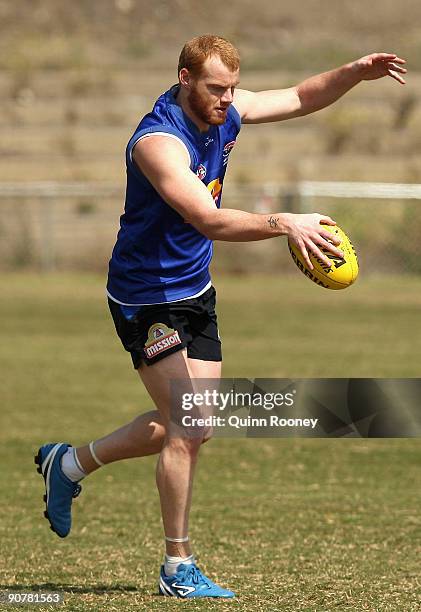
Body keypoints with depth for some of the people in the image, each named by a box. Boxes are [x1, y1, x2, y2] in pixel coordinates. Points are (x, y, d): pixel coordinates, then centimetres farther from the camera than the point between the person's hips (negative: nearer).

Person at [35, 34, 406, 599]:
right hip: (147, 297, -9)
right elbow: (207, 219, -38)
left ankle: (70, 464, 31)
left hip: (195, 292, 9)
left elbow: (302, 98, 10)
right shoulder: (159, 140, -27)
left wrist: (355, 73, -8)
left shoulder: (226, 111, -2)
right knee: (186, 428, -11)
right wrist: (284, 224, -49)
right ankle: (178, 569, -1)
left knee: (195, 426, 13)